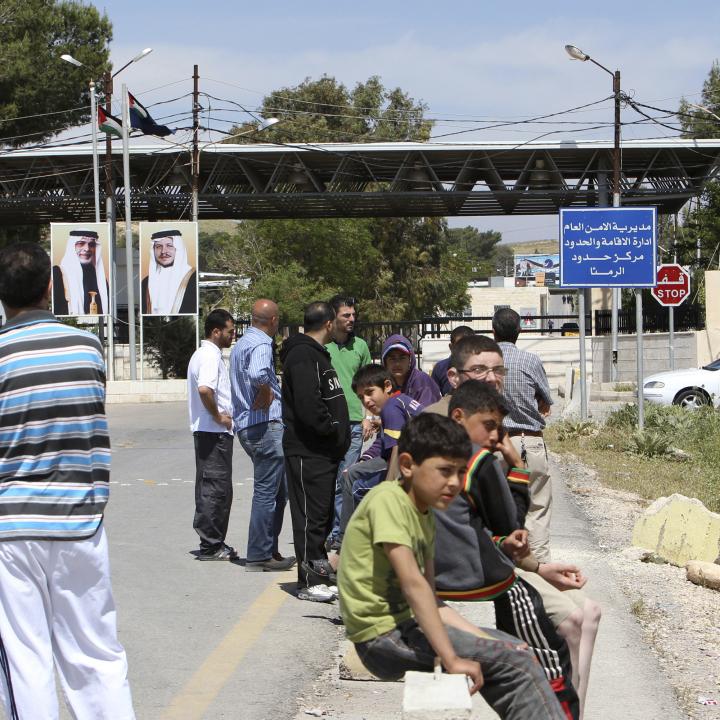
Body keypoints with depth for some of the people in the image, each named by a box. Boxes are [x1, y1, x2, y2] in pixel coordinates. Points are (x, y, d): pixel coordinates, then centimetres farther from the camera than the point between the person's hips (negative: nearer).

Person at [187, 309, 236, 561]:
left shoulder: (202, 354, 18)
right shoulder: (210, 356, -15)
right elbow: (204, 389, -31)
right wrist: (219, 417, -19)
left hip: (206, 431, 11)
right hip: (215, 432, -11)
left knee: (209, 488, 14)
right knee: (216, 489, -7)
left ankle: (213, 543, 19)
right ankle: (211, 546, -5)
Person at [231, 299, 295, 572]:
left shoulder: (241, 344, 19)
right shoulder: (261, 345, -14)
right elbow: (257, 374, -35)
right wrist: (266, 394, -18)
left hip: (246, 425, 10)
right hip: (265, 425, -10)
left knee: (279, 490, 17)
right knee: (267, 492, -5)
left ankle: (269, 550, 21)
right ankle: (260, 556, -1)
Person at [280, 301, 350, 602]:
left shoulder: (316, 353, 19)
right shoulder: (303, 356, -16)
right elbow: (308, 406, -26)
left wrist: (339, 435, 11)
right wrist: (333, 430, -14)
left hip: (324, 451, 11)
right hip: (308, 451, -11)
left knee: (322, 513, 16)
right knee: (311, 513, -7)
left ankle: (319, 570, 25)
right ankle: (310, 582, -4)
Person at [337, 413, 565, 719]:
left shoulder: (425, 515, 13)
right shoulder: (388, 500, -16)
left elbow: (430, 600, 11)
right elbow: (413, 583, -25)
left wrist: (485, 642, -1)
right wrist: (452, 659, -29)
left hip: (409, 623, 9)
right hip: (383, 635, -9)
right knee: (516, 662, -17)